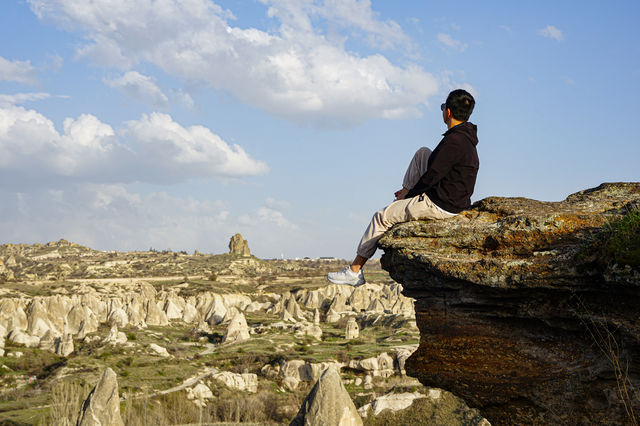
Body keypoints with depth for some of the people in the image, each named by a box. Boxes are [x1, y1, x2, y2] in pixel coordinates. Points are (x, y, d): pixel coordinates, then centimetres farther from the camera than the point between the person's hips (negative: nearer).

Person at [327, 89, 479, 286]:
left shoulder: (454, 141, -24)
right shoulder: (466, 137, 8)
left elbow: (431, 177, -22)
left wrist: (408, 195, -6)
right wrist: (409, 191, 17)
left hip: (441, 205, -9)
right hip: (453, 197, 10)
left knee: (381, 217, 2)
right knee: (422, 153, 19)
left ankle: (354, 271, 10)